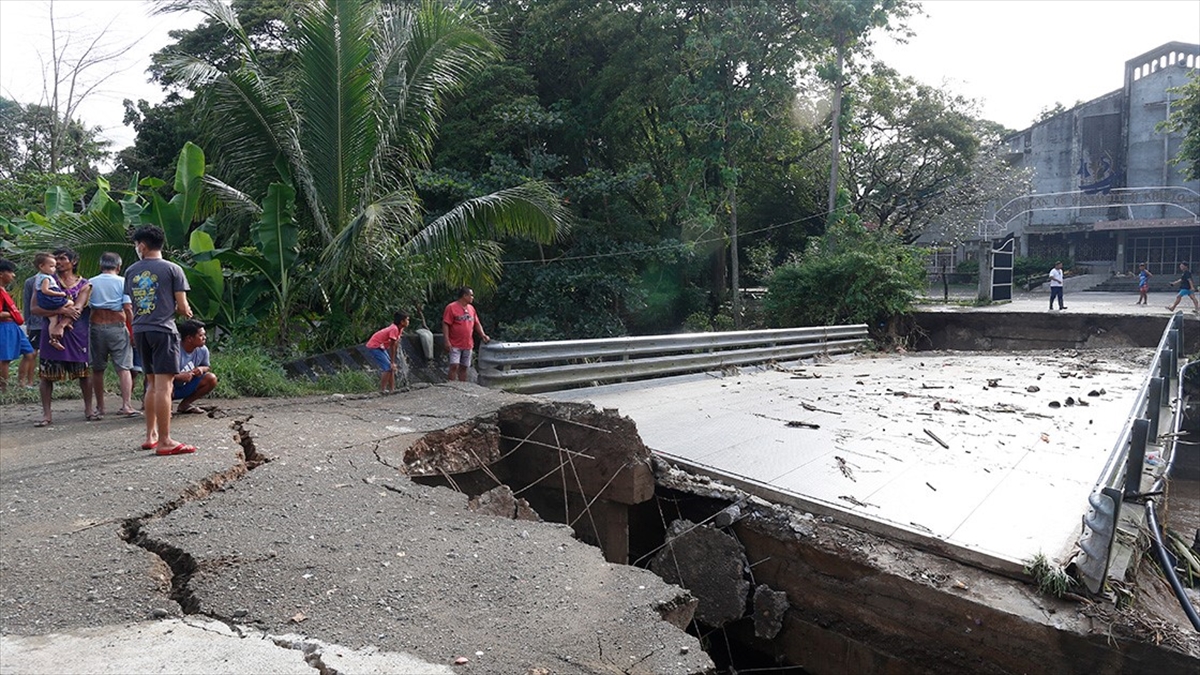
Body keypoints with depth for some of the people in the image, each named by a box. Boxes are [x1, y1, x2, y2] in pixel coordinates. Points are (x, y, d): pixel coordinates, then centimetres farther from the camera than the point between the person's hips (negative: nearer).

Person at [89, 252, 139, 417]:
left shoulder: (90, 283, 6)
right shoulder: (122, 282, -1)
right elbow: (128, 308, -8)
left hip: (97, 327, 3)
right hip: (117, 327, -2)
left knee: (98, 369, 10)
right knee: (123, 367, -2)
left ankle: (100, 407, 16)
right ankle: (127, 405, -11)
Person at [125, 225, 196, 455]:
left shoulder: (131, 271, 9)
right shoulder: (172, 269, -4)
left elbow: (131, 304, 13)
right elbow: (182, 307, -7)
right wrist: (186, 312, 15)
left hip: (140, 330, 6)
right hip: (163, 329, -6)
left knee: (152, 384, 16)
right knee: (163, 385, -7)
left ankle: (151, 436, 21)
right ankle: (165, 442, -7)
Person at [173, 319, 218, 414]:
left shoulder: (203, 350, -9)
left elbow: (208, 367, 8)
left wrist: (201, 369, -17)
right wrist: (180, 377, -42)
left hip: (184, 387, 6)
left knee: (211, 379, -13)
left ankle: (185, 404, 4)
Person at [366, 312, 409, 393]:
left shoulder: (399, 329, 3)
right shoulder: (394, 329, -26)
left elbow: (396, 345, 6)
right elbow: (392, 347, -23)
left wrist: (393, 362, 6)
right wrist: (392, 362, -17)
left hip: (381, 347, 10)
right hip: (374, 346, -10)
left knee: (391, 367, 9)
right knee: (388, 368, -14)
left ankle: (391, 389, 12)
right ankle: (382, 390, -9)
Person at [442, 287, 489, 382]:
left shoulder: (471, 308, 12)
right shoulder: (451, 307, -9)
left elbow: (477, 323, 19)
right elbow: (445, 325, -12)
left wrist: (483, 335, 3)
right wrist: (447, 341, -18)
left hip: (468, 345, 6)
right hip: (455, 345, -6)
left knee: (464, 367, 10)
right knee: (454, 366, -10)